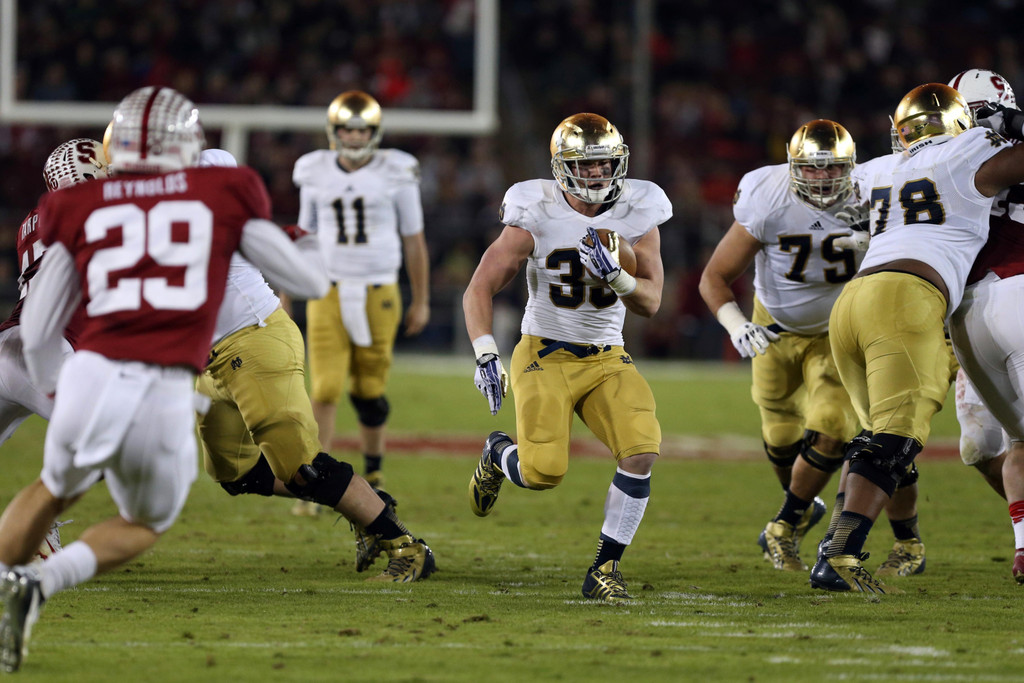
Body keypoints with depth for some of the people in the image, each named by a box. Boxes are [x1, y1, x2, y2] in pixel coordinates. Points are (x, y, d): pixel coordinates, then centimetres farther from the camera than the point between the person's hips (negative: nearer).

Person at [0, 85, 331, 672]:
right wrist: (311, 242, 43)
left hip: (91, 378, 1)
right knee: (145, 527, 24)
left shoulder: (79, 208, 14)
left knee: (56, 490, 32)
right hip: (166, 398, -1)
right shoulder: (224, 194, 12)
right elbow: (310, 282, 20)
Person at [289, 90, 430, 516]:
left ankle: (373, 475, 26)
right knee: (325, 389, -9)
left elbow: (413, 240, 6)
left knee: (370, 392, 6)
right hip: (329, 293, 1)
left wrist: (422, 300, 8)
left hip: (378, 295, -1)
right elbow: (306, 235, 15)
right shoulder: (316, 174, 4)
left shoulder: (396, 175, -2)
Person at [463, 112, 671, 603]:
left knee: (642, 451, -21)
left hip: (607, 360, 3)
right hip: (545, 356, -3)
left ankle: (604, 570, -8)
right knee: (544, 472, -18)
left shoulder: (637, 216, -4)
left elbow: (650, 303, -3)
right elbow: (479, 290, -11)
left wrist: (616, 276, -24)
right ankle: (499, 455, 21)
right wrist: (486, 355, -24)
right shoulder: (537, 217, -12)